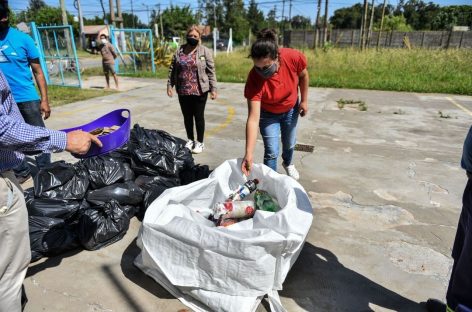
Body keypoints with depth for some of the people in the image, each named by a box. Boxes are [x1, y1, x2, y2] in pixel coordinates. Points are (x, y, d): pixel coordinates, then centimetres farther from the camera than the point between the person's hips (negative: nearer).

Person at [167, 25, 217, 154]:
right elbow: (172, 69, 12)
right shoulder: (179, 51, 7)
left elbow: (211, 71, -5)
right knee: (187, 117, 13)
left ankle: (200, 142, 18)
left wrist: (213, 89, -9)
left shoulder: (205, 51, -3)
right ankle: (190, 140, 29)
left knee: (199, 116, 4)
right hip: (183, 91, 4)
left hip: (199, 91, -4)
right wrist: (169, 85, 7)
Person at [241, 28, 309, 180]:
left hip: (291, 109, 3)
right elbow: (253, 118, -39)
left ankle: (288, 163, 54)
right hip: (268, 114, -3)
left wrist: (304, 100, -4)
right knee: (272, 152, -5)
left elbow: (303, 76, -8)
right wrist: (249, 153, -43)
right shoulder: (254, 79, -37)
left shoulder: (293, 57, -33)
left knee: (289, 144, 22)